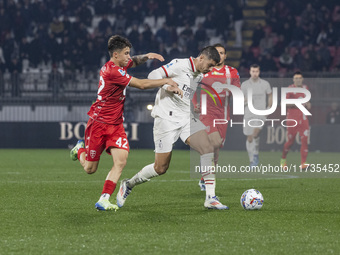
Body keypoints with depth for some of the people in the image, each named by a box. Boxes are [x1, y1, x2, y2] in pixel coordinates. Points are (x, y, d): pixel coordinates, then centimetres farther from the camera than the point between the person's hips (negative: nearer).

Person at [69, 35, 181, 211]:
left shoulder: (118, 66, 7)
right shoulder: (112, 71, -21)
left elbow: (134, 61, 29)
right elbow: (141, 85, -18)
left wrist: (147, 56, 5)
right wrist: (166, 81, -9)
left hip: (116, 124, 8)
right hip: (99, 123, -8)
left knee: (121, 160, -15)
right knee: (90, 169, 4)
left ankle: (104, 200, -15)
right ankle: (79, 150, 38)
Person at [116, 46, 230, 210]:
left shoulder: (199, 76, 14)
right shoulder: (180, 65, -9)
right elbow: (154, 75, -14)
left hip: (187, 119, 7)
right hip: (166, 118, -7)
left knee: (208, 149, -17)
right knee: (161, 168, -4)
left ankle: (210, 198, -15)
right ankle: (129, 184, 23)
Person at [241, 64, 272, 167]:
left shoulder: (265, 84, 2)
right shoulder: (244, 84, 2)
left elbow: (270, 95, 19)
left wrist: (269, 108, 8)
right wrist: (245, 101, -15)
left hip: (260, 114, -2)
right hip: (248, 115, 2)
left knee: (255, 133, -24)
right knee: (249, 138, 3)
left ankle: (256, 154, -6)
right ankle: (252, 161, 15)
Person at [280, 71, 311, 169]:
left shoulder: (305, 88, 12)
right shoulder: (290, 89, -6)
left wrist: (308, 104, 7)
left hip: (303, 118, 4)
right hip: (292, 118, -4)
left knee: (305, 140, -9)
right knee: (290, 141, 3)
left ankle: (303, 163, -11)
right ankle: (283, 159, 29)